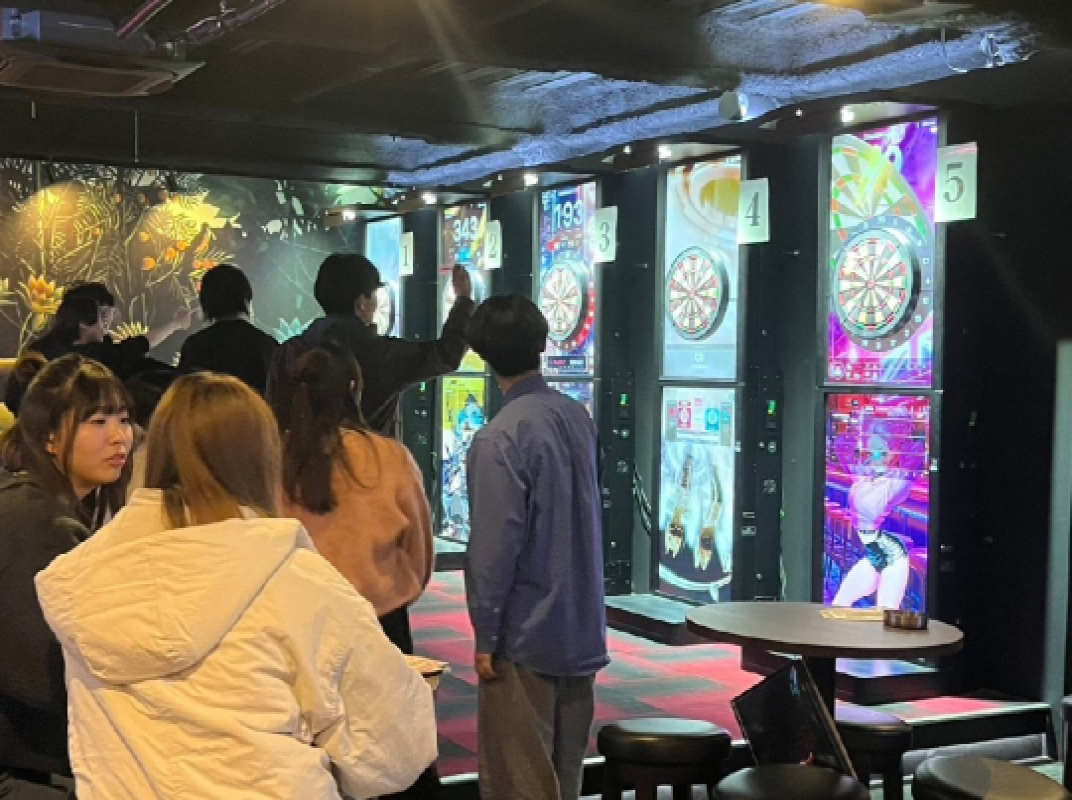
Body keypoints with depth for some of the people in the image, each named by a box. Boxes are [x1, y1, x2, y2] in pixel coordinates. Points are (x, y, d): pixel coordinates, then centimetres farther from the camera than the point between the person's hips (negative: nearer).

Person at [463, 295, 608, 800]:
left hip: (526, 633, -7)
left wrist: (485, 634, -10)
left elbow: (495, 546, -19)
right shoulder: (578, 418, 2)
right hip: (582, 626, 7)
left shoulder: (500, 438, -18)